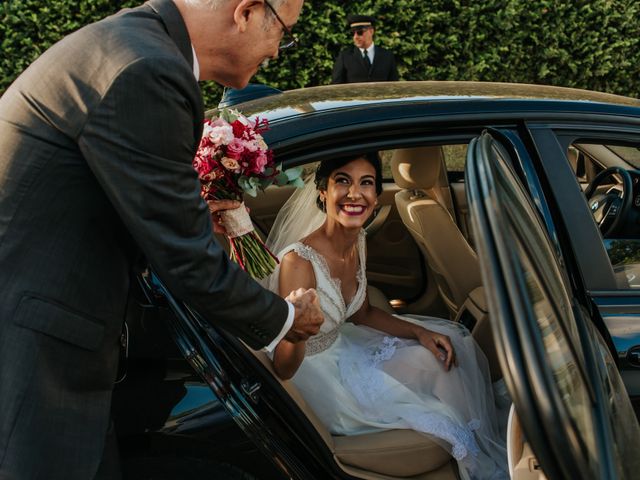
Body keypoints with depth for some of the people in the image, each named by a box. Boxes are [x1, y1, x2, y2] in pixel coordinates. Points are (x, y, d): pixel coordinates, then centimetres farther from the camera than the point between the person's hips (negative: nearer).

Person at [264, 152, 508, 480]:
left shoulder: (359, 241, -6)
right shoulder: (299, 261, -32)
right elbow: (283, 369, -29)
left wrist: (420, 332, -3)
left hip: (342, 346, 8)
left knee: (453, 346, 4)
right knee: (440, 417, -8)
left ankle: (489, 453, 24)